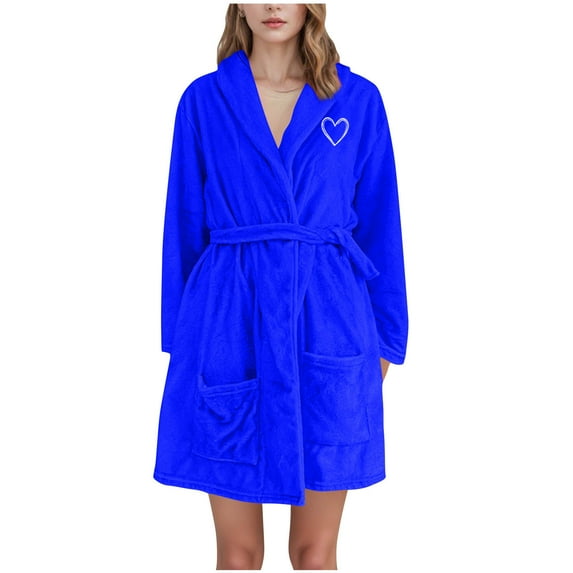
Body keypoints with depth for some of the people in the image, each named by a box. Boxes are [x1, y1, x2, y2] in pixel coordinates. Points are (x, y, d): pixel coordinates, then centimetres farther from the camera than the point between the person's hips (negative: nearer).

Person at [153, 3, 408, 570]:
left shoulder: (358, 99, 5)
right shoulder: (204, 100, 5)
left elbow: (379, 225, 8)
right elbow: (185, 225, 8)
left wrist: (384, 338, 8)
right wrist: (180, 340, 8)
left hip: (327, 324, 0)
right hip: (229, 326, 0)